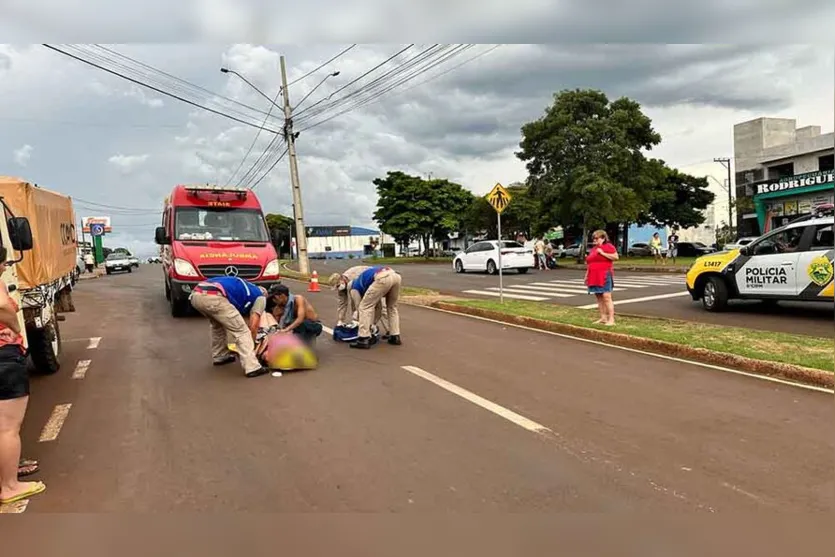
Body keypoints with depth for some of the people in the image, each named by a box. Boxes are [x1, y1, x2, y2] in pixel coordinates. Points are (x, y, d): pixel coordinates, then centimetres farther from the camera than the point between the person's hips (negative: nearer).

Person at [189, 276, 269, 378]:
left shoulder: (241, 288, 41)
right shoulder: (260, 297, 21)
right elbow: (253, 326, 11)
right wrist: (251, 344, 26)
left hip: (196, 294, 8)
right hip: (214, 297, -8)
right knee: (241, 331, 4)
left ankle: (219, 356, 43)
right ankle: (252, 367, -1)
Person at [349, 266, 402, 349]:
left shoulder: (355, 288, 25)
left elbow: (360, 308, 28)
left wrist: (369, 325, 40)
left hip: (383, 278, -7)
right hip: (396, 275, 7)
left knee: (365, 307, 8)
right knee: (392, 307, 28)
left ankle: (364, 340, 7)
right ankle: (395, 337, 28)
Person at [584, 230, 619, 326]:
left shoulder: (608, 246, -3)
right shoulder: (593, 249, 20)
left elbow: (616, 257, -13)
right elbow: (589, 263, 23)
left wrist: (603, 253, -15)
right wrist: (587, 275, 18)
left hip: (604, 276, -8)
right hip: (594, 277, 8)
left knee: (606, 297, -12)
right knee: (599, 297, 6)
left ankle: (611, 319, -12)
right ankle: (603, 318, 10)